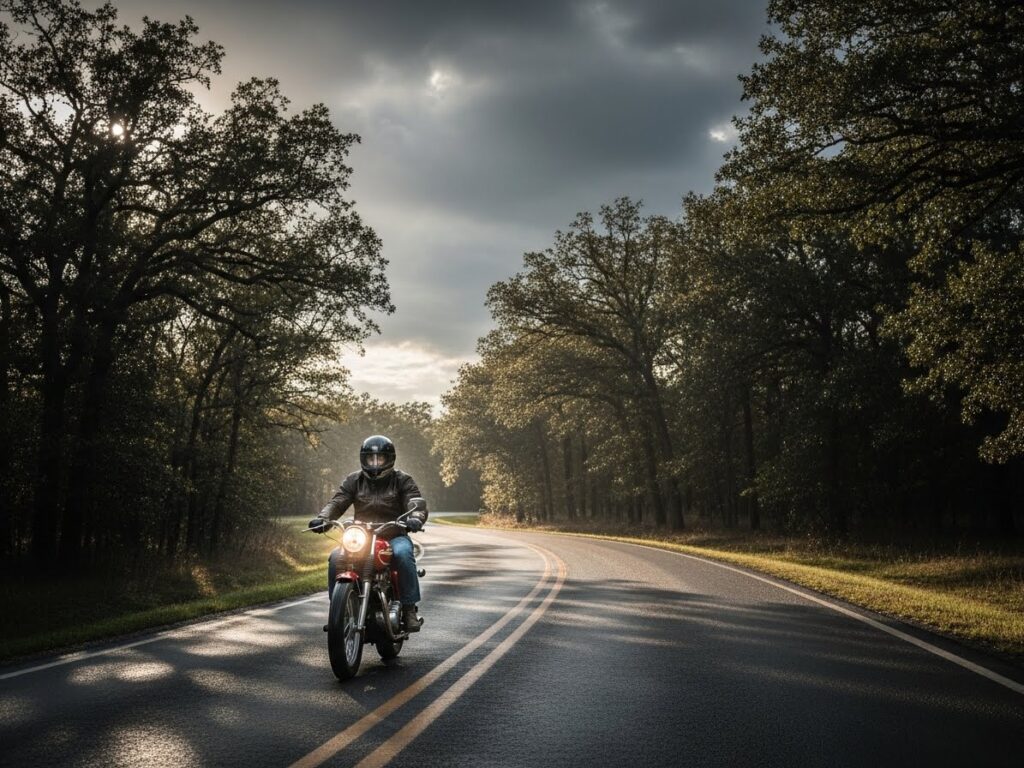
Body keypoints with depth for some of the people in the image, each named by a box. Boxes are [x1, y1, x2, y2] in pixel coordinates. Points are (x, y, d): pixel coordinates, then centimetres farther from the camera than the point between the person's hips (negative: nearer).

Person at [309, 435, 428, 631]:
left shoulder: (402, 480, 5)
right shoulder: (354, 480, 13)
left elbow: (419, 505, -4)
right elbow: (337, 502, 2)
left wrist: (415, 519, -29)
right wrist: (322, 518, -19)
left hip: (394, 535, -3)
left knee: (402, 553, -36)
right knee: (336, 558, -24)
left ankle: (410, 608, -27)